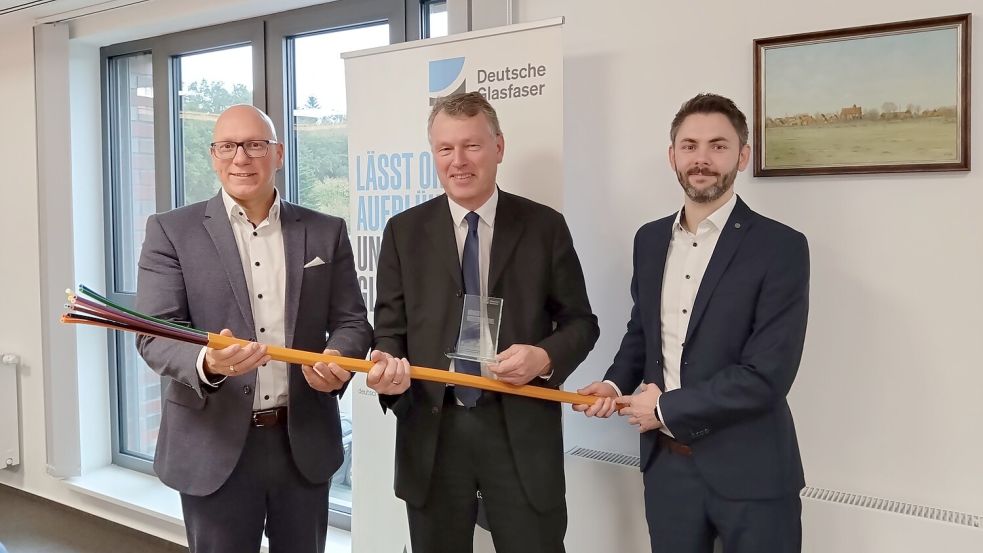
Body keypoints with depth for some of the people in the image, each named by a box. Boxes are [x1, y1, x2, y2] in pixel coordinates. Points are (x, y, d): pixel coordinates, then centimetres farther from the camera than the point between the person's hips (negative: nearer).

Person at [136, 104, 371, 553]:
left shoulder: (326, 232, 5)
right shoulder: (172, 231, -1)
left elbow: (352, 322, 6)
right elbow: (156, 334, -7)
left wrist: (338, 359, -17)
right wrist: (206, 362, -29)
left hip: (305, 442, 2)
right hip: (215, 445, -2)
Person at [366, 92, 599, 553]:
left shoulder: (545, 226, 2)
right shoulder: (404, 231, 5)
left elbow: (580, 322, 5)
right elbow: (389, 327, 5)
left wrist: (546, 357, -16)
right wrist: (388, 364, -17)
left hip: (521, 430, -1)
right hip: (432, 431, 2)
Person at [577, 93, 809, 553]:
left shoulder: (781, 248, -13)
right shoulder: (650, 239, 6)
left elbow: (767, 374, -19)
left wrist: (667, 408, -14)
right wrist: (616, 382, -2)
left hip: (748, 472, -5)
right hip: (666, 463, 5)